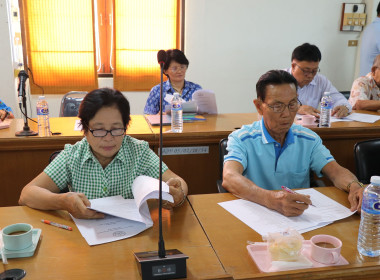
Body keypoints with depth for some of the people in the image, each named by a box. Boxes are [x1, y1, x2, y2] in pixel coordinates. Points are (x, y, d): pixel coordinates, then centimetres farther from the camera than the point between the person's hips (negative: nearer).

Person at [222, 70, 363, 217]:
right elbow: (229, 178, -25)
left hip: (301, 217, 4)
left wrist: (354, 186, -24)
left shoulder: (308, 139, 7)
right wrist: (270, 199, -43)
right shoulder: (241, 139, -8)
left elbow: (336, 172, 1)